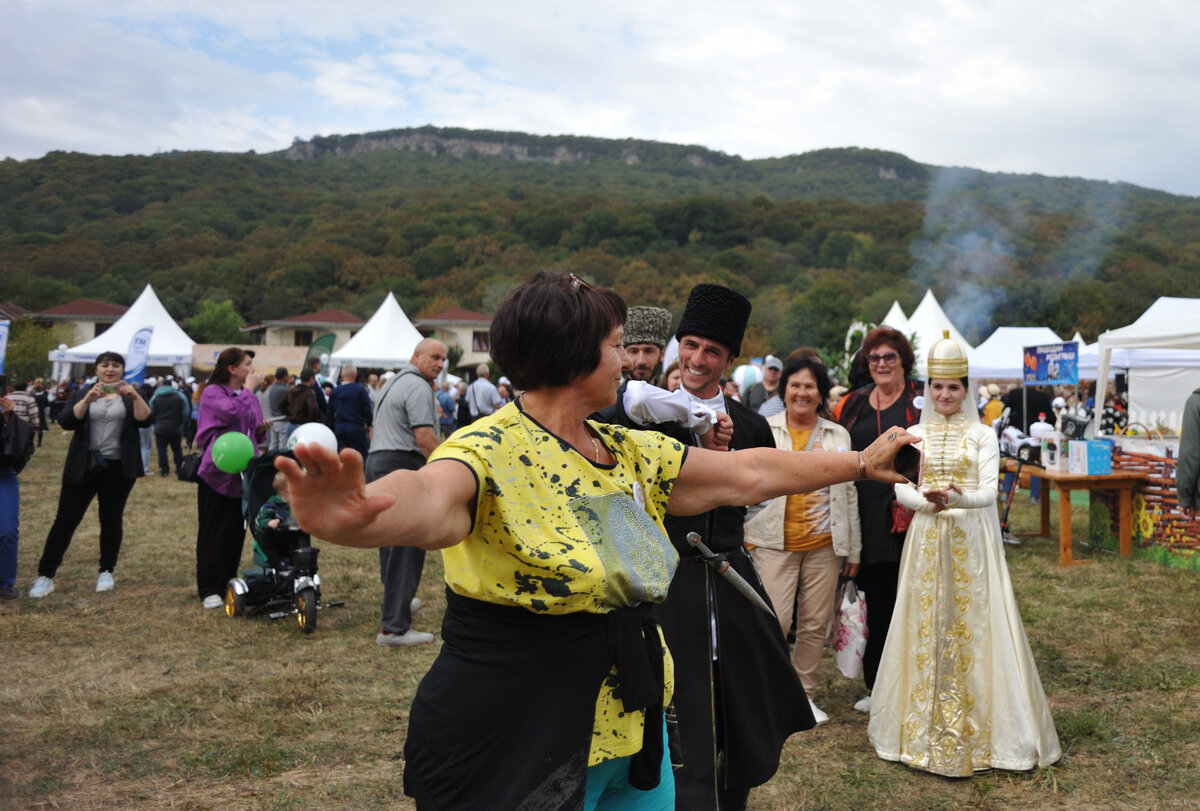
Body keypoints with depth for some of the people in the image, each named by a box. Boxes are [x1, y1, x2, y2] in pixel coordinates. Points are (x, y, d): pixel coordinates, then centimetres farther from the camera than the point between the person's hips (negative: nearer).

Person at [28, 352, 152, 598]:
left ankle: (106, 572, 17)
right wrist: (88, 399, -21)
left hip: (117, 468, 0)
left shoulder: (131, 394, 7)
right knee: (66, 519, 0)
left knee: (112, 519, 5)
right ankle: (45, 576, 5)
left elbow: (145, 421, -9)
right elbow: (66, 422, -8)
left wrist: (135, 397, -24)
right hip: (83, 466, 1)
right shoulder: (82, 393, 8)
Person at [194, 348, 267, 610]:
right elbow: (232, 412, -26)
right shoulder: (212, 393, -5)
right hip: (218, 472, -6)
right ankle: (209, 589, 5)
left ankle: (229, 583, 18)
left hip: (242, 474, 7)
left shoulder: (249, 396, 17)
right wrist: (248, 389, -12)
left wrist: (261, 429, -1)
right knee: (214, 533, -1)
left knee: (237, 531, 8)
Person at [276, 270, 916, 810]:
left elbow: (747, 474, 14)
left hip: (634, 734, 7)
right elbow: (431, 504, -41)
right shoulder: (492, 453, -19)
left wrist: (860, 464, 19)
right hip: (518, 752, -7)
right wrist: (351, 513, -64)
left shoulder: (630, 453, 5)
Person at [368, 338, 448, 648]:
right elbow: (425, 438, -19)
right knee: (408, 547, -10)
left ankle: (395, 602, 37)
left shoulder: (394, 381, 22)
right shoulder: (418, 386, -11)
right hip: (403, 466, -11)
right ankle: (394, 627, -11)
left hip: (377, 461, 11)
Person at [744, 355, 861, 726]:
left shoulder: (838, 435, 11)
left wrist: (853, 550, 12)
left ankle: (804, 694, 23)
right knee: (775, 621, -10)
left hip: (824, 544, 3)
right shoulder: (765, 430, 4)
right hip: (775, 542, -2)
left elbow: (849, 493, 13)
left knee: (815, 624, 6)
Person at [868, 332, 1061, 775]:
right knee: (925, 626, 4)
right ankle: (925, 730, 15)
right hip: (927, 539, 2)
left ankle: (974, 730, 10)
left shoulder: (983, 434, 2)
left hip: (971, 541, -2)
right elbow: (901, 488, -1)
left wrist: (958, 498, -28)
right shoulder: (913, 434, 7)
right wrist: (929, 501, -21)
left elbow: (989, 491, -8)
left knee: (971, 627, -1)